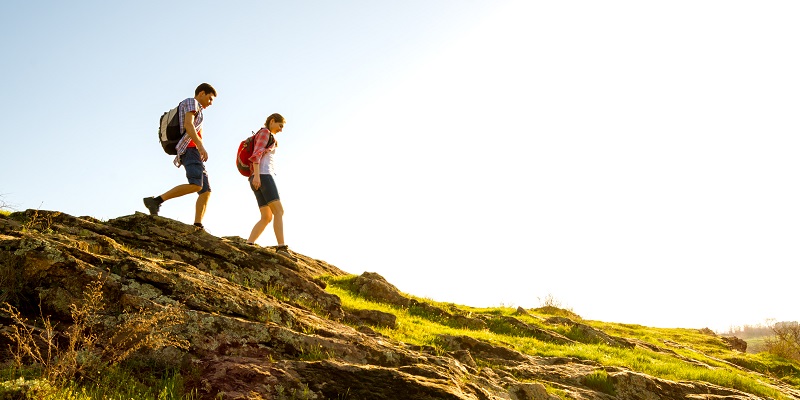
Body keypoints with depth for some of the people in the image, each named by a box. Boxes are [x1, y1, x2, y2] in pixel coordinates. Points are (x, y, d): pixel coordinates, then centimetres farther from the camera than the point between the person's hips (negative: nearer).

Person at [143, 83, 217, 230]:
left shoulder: (196, 111, 35)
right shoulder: (191, 102, 7)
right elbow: (188, 124, -12)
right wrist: (200, 145, -24)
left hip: (194, 154, 10)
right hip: (190, 149, -10)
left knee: (206, 191, -1)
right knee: (196, 185, -29)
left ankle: (198, 227, -13)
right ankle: (155, 201, -29)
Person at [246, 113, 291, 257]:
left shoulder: (267, 137, 32)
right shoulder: (265, 132, 4)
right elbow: (257, 154, -11)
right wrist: (256, 175, -22)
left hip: (258, 179, 10)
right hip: (263, 175, -10)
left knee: (267, 217, 1)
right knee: (278, 211, -19)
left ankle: (249, 244, -10)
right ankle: (282, 246, -31)